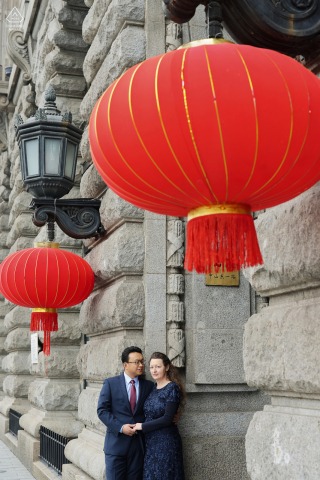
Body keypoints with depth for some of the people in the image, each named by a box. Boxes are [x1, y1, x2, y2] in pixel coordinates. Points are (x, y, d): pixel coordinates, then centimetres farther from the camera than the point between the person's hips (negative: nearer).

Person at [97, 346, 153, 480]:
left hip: (139, 444, 2)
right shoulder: (110, 383, -1)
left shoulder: (149, 386, 7)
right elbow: (102, 410, -5)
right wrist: (120, 427, -15)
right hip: (116, 442, -2)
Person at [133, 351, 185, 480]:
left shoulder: (172, 388, -12)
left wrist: (143, 426, -12)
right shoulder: (153, 388, 9)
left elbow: (167, 419, -18)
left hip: (166, 441, -7)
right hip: (150, 441, 7)